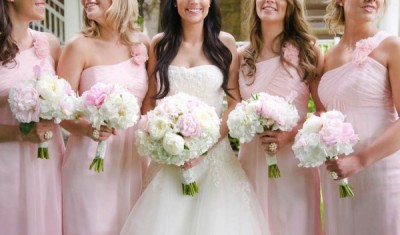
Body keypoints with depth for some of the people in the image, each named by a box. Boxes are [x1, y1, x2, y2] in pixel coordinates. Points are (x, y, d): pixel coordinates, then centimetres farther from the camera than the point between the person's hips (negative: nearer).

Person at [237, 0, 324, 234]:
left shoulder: (307, 50, -1)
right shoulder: (242, 56, 7)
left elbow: (326, 110, -3)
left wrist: (292, 134, -16)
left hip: (293, 161, -2)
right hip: (251, 160, 3)